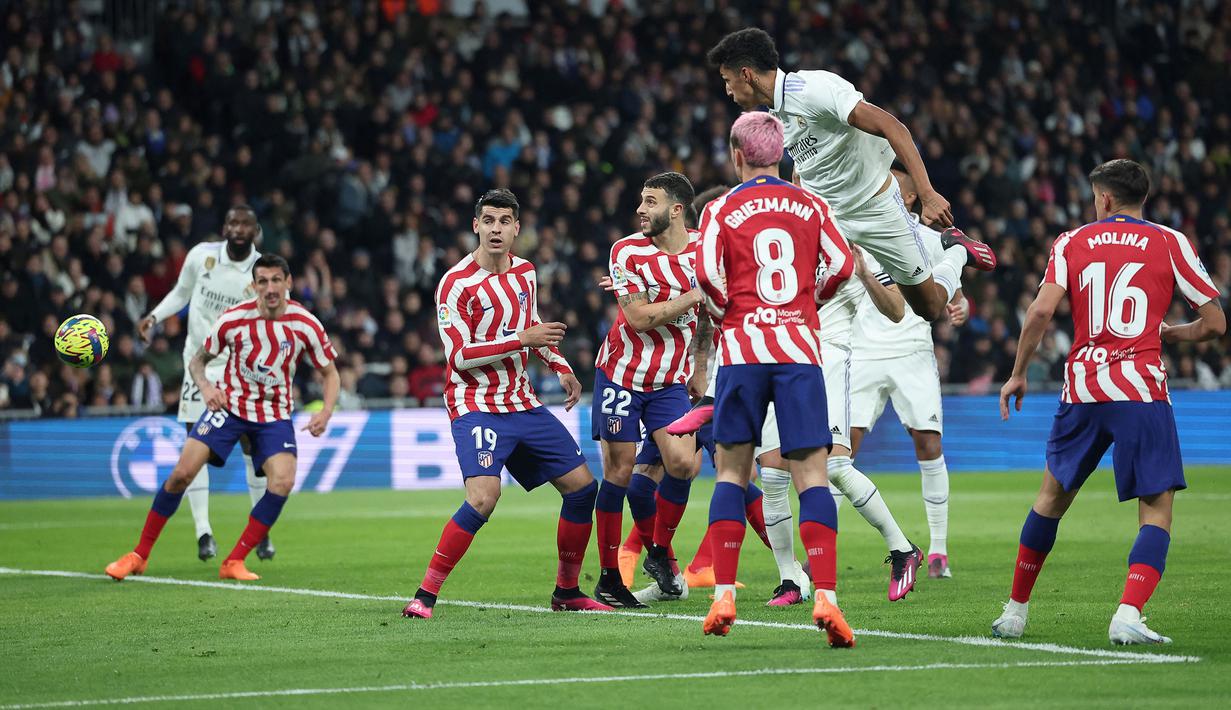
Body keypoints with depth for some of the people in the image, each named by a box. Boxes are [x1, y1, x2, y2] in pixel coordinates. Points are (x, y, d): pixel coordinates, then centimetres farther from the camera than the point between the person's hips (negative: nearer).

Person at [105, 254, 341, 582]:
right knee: (182, 472, -14)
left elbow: (331, 373, 1)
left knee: (283, 481, -23)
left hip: (274, 413, 1)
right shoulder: (233, 319, -12)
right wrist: (205, 387, -19)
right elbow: (197, 360, 2)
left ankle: (234, 563, -10)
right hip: (229, 404, 0)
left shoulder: (305, 324, -12)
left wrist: (325, 412, -16)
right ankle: (139, 555, 2)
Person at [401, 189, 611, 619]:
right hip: (476, 404, -7)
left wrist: (561, 368, 13)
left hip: (522, 403, 7)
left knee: (582, 487, 6)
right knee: (483, 497, -27)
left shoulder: (525, 273, 8)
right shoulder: (456, 284, -14)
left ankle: (567, 592, 21)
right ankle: (425, 596, -19)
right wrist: (521, 340, -23)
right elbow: (459, 356, -19)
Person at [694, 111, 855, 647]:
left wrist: (724, 315, 8)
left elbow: (707, 274, -11)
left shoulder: (722, 210, 3)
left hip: (742, 347, -1)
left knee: (732, 471, 9)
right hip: (800, 350, 1)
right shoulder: (810, 205, 10)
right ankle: (825, 597, -16)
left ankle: (723, 597, 4)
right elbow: (841, 266, 1)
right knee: (811, 475, -2)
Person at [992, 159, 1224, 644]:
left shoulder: (1072, 242, 9)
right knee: (1157, 509, -1)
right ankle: (1128, 615, -21)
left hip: (1082, 389, 3)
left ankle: (1015, 611, 27)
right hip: (1142, 390, -3)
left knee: (1052, 496, 20)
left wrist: (1018, 374, 7)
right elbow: (1215, 323, 5)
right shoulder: (1170, 243, 6)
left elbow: (1041, 311, -4)